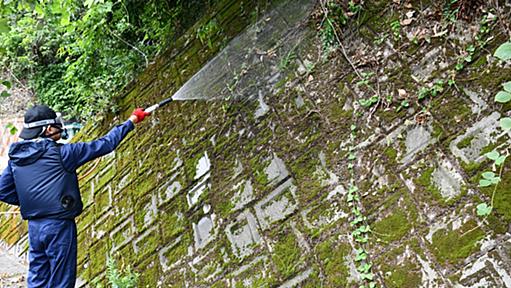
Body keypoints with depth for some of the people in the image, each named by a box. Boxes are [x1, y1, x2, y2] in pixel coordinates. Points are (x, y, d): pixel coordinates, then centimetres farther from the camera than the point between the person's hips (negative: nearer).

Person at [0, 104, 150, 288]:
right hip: (59, 226, -6)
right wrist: (131, 121, -3)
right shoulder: (61, 153, -14)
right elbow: (103, 145, -11)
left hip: (34, 226, 6)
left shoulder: (15, 157, 4)